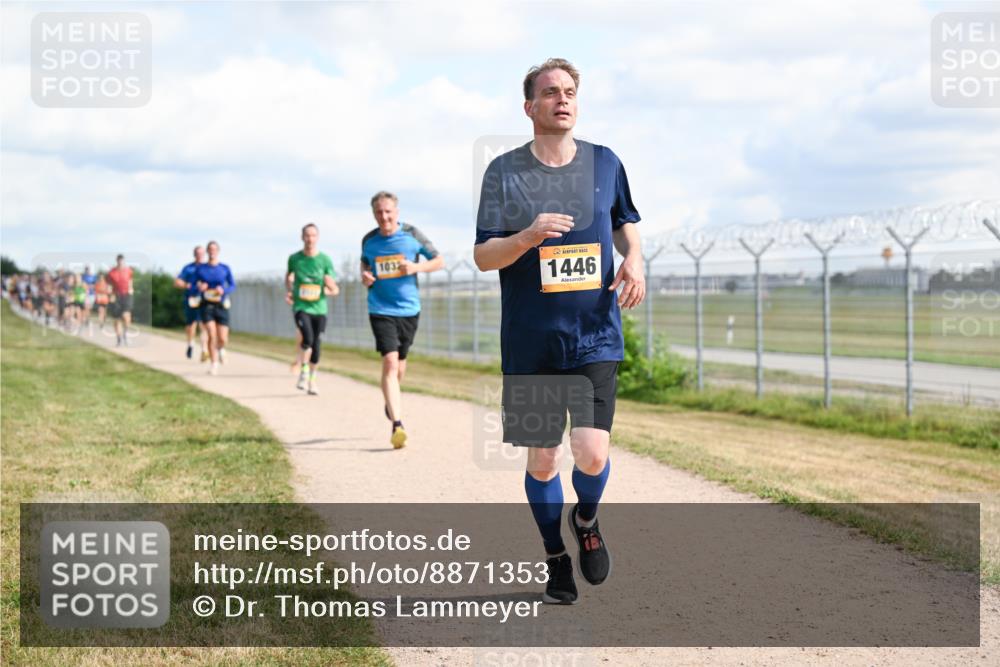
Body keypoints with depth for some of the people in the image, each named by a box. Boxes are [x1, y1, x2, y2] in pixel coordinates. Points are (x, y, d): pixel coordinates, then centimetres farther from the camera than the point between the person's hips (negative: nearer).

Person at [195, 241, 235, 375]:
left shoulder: (225, 268, 1)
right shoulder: (200, 268, 3)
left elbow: (233, 285, 7)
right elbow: (194, 286, 8)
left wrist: (224, 290, -13)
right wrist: (199, 287, -15)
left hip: (221, 305, 0)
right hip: (207, 305, 0)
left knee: (223, 339, -4)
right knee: (212, 335, -16)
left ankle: (220, 349, 34)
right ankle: (214, 364, -4)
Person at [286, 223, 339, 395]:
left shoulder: (325, 260, -1)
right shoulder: (294, 258, 0)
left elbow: (335, 289, 2)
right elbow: (289, 275, 21)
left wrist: (331, 289, -20)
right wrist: (289, 291, 5)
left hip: (319, 308, 2)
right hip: (300, 307, -1)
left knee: (316, 345, 4)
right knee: (307, 338, -25)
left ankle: (312, 378, 25)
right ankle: (303, 369, 0)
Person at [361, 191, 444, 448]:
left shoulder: (412, 235, -4)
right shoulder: (369, 240, 1)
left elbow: (439, 261, 4)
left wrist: (417, 267, -14)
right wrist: (365, 276, -2)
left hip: (409, 309, 1)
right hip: (381, 309, -1)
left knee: (400, 360, 16)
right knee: (390, 361, -16)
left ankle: (391, 400, 49)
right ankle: (397, 424, -22)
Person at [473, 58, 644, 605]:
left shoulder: (605, 163, 6)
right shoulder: (504, 171, -1)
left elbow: (625, 221, 23)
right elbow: (483, 256, -2)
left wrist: (633, 258, 2)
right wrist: (528, 236, -20)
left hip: (595, 338, 1)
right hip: (530, 343, 0)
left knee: (592, 454, -13)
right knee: (541, 461, 6)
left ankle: (586, 521, 21)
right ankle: (556, 561, 29)